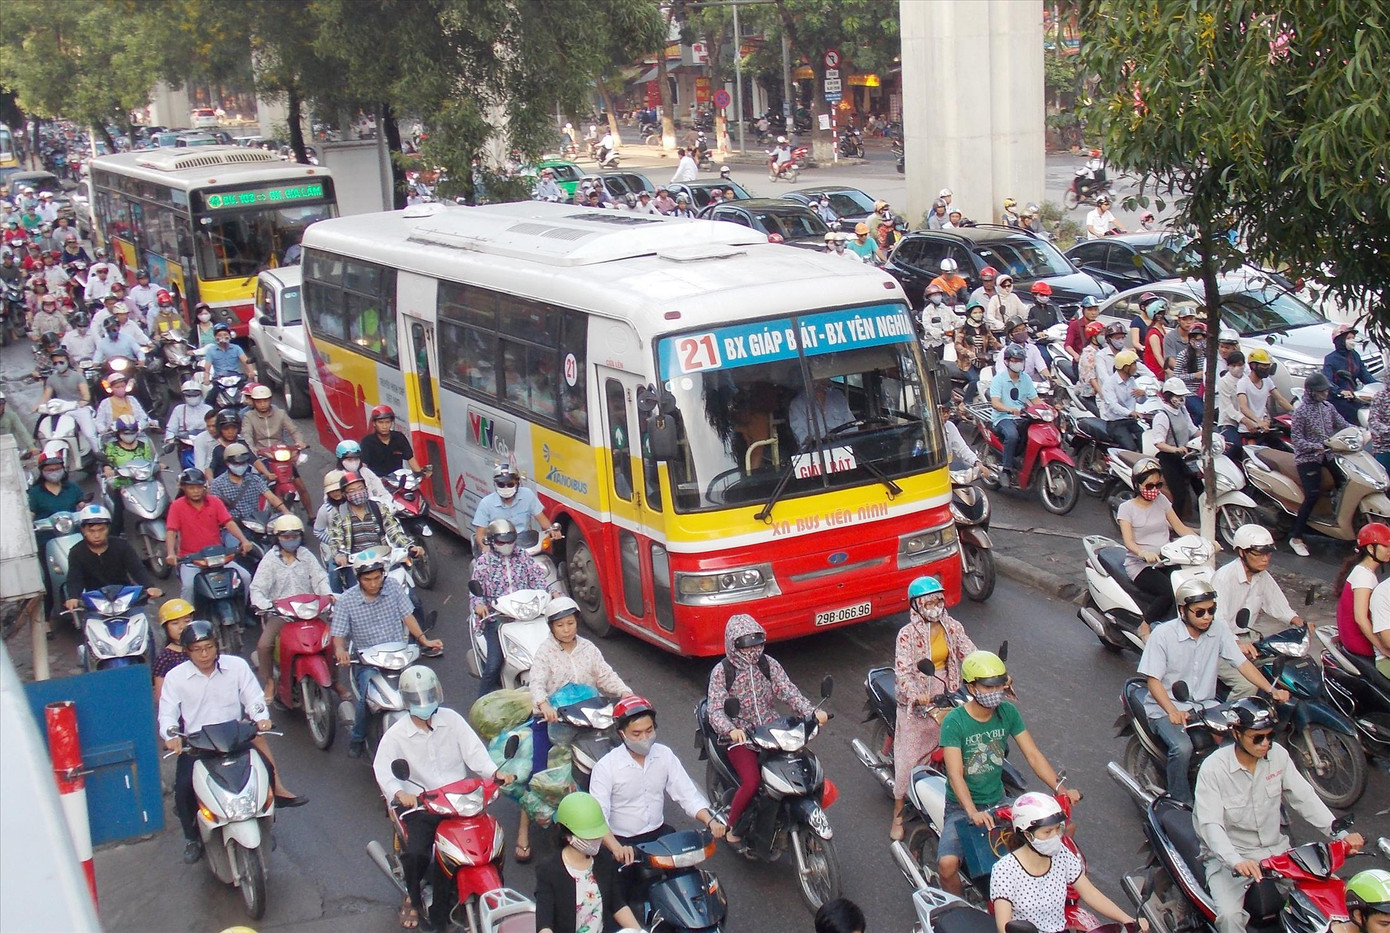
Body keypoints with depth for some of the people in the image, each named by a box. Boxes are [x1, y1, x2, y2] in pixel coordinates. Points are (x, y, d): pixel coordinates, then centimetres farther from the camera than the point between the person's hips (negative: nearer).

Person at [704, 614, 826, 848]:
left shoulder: (768, 665, 5)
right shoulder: (722, 671, -6)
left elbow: (788, 691, -5)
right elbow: (715, 710, -14)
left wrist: (812, 712, -23)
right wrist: (731, 729, -34)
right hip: (740, 737, -4)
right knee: (752, 782, -26)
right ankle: (732, 828, -1)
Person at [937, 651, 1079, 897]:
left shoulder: (1007, 712, 0)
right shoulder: (954, 722, -16)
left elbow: (1033, 754, -2)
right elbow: (955, 774, -24)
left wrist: (1061, 789, -16)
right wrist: (973, 812, -39)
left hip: (998, 801, 5)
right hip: (961, 807, -5)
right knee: (947, 863, -29)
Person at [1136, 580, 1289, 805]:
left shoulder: (1219, 632, 0)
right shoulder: (1163, 634, -13)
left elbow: (1243, 663, -2)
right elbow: (1154, 680, -15)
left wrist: (1271, 690, -17)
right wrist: (1172, 711, -31)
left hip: (1205, 706, 4)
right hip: (1165, 709, -4)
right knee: (1182, 748, -31)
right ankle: (1181, 804, -10)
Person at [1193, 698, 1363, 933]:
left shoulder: (1278, 755, -1)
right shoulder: (1213, 768, -17)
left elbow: (1304, 798, -1)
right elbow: (1210, 824, -24)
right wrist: (1236, 861, -41)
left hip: (1277, 850, 5)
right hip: (1229, 856, -5)